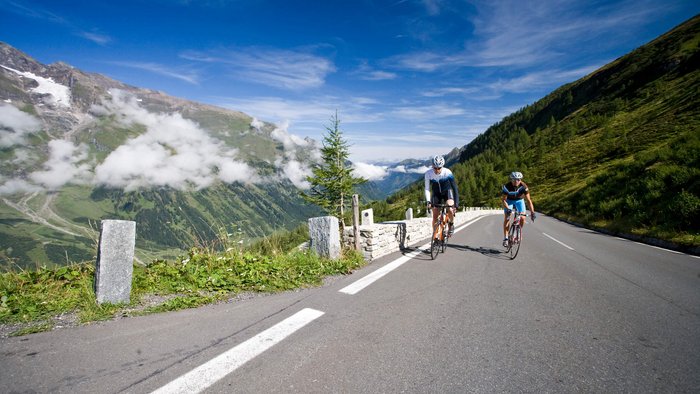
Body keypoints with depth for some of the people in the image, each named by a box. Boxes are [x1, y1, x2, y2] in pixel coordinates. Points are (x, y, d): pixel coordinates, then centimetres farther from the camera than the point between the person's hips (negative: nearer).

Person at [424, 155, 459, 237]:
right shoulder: (428, 173, -24)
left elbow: (454, 187, -27)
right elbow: (427, 189, -21)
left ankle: (451, 224, 3)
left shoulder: (447, 173, -28)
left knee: (450, 210, -28)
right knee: (435, 217, -5)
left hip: (447, 192, -1)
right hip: (436, 194, 2)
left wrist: (456, 203, -34)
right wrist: (428, 201, -35)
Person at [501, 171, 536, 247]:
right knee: (507, 218, -17)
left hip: (519, 200, 2)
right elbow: (503, 199, -28)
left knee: (522, 218, -14)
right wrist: (507, 209, -44)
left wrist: (532, 212, -38)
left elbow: (528, 200, -30)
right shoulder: (507, 186, -31)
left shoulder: (523, 186, -29)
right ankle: (505, 238, -13)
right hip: (509, 201, -1)